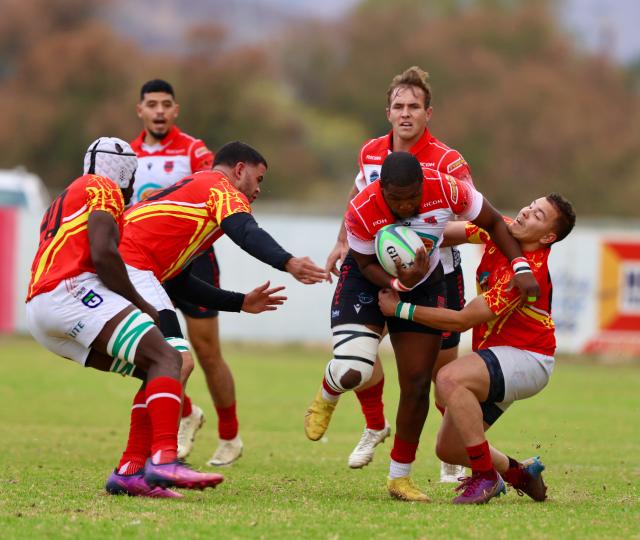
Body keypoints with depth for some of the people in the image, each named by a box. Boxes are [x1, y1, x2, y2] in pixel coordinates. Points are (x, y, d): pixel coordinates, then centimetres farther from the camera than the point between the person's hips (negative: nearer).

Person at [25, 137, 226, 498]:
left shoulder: (66, 200, 36)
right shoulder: (103, 190, 7)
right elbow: (103, 254, -9)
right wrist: (141, 305, -1)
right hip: (72, 291, -9)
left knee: (156, 372, 11)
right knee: (166, 359, -17)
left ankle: (131, 471, -1)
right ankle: (165, 459, -37)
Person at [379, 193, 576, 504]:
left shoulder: (527, 271, -26)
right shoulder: (499, 231, -3)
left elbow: (462, 321, -24)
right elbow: (450, 233, 10)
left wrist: (401, 309, -19)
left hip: (526, 360, -8)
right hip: (494, 354, 8)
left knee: (449, 379, -35)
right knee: (448, 450, 4)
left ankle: (485, 477, -24)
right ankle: (519, 474, 32)